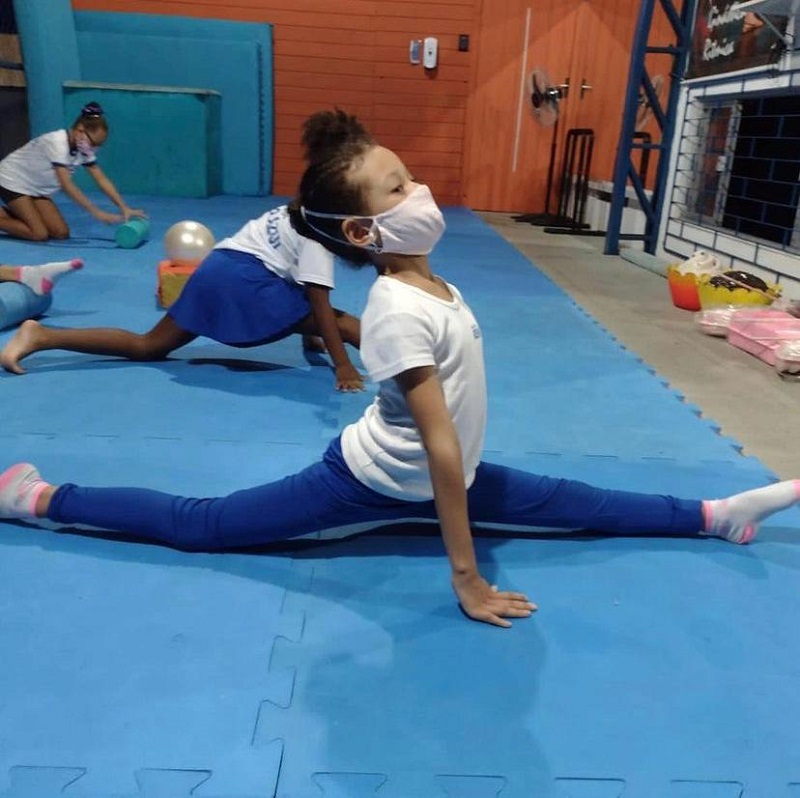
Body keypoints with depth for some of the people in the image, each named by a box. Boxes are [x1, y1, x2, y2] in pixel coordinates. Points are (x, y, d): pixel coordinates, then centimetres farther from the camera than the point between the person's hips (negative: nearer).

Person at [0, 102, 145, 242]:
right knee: (39, 234, -20)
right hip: (12, 180, -8)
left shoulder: (84, 149, -9)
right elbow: (67, 186, -37)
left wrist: (124, 208, -21)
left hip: (36, 188, 8)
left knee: (61, 233, -3)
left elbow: (102, 180, -10)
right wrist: (97, 213, -41)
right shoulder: (57, 142, -31)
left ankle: (13, 212, 13)